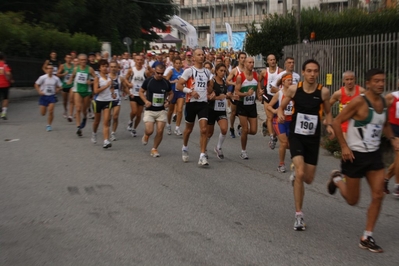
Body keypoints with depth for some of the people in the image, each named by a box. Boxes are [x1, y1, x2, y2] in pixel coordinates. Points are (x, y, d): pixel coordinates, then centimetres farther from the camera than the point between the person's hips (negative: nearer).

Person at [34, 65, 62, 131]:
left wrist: (55, 91, -2)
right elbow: (36, 85, 1)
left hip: (51, 96, 0)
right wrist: (39, 92, -10)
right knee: (43, 113, 5)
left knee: (51, 112, -11)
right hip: (43, 96, 0)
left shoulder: (56, 78, -4)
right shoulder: (43, 77, -9)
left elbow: (59, 87, 10)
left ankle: (49, 125, 4)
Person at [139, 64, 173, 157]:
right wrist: (146, 101, -10)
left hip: (161, 111, 2)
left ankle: (154, 149, 16)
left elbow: (171, 93, 18)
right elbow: (141, 92, 7)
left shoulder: (166, 83, 2)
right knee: (149, 131, -14)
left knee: (160, 131, -4)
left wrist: (167, 101, -2)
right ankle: (146, 135, 25)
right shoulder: (148, 81, -4)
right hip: (149, 110, -2)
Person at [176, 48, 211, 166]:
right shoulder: (189, 71, -6)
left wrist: (209, 93, 8)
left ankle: (202, 157, -10)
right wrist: (190, 91, -22)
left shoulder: (207, 72, 10)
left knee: (204, 129, -10)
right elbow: (178, 85, -10)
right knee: (189, 129, 13)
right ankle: (185, 148, 40)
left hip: (203, 103, 3)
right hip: (191, 103, -3)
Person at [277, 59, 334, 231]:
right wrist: (280, 114, -17)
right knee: (300, 174, -18)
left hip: (313, 138, 2)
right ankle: (299, 215, -4)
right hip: (296, 135, -2)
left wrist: (329, 125, -10)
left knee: (308, 179, 7)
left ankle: (295, 173, 47)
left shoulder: (324, 91, -6)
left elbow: (327, 112, 9)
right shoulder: (293, 89, -7)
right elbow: (281, 107, 5)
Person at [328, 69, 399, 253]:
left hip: (374, 154, 6)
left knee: (378, 196, -2)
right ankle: (337, 179, 38)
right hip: (355, 154, -6)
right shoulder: (359, 102, -17)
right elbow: (336, 122, -15)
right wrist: (344, 146, -20)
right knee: (352, 200, 6)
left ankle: (367, 238, 9)